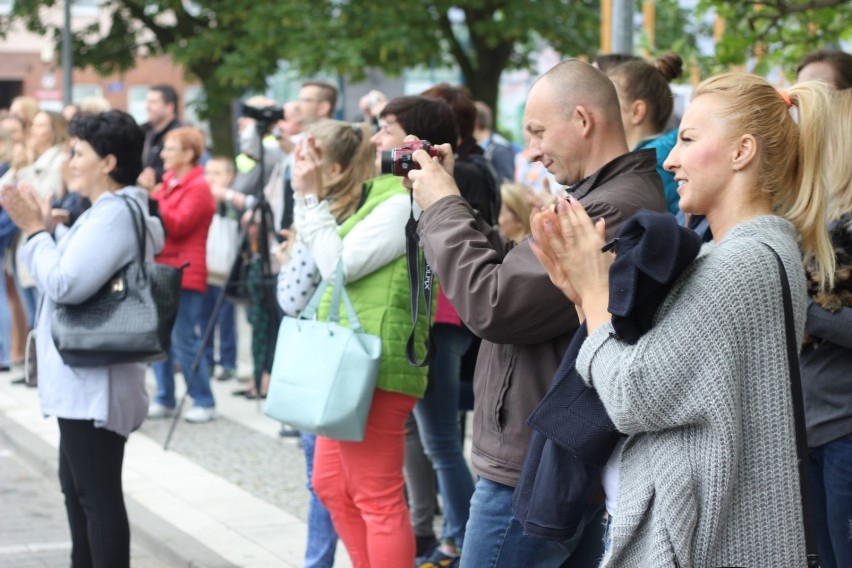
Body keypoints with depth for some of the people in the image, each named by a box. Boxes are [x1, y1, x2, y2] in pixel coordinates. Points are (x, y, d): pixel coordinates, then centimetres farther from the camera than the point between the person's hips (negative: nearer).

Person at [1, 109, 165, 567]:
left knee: (98, 494, -6)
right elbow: (73, 273, 19)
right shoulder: (109, 212, 15)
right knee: (77, 487, 21)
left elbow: (64, 284, -26)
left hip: (94, 383, -11)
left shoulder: (115, 216, -19)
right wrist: (44, 228, 10)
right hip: (82, 380, 11)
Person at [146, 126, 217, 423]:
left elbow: (177, 226, -18)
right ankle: (165, 400, 15)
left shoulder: (198, 188, -9)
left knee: (185, 342, -7)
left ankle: (204, 402, 0)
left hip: (183, 275, -8)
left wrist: (150, 200, -21)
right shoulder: (169, 183, 16)